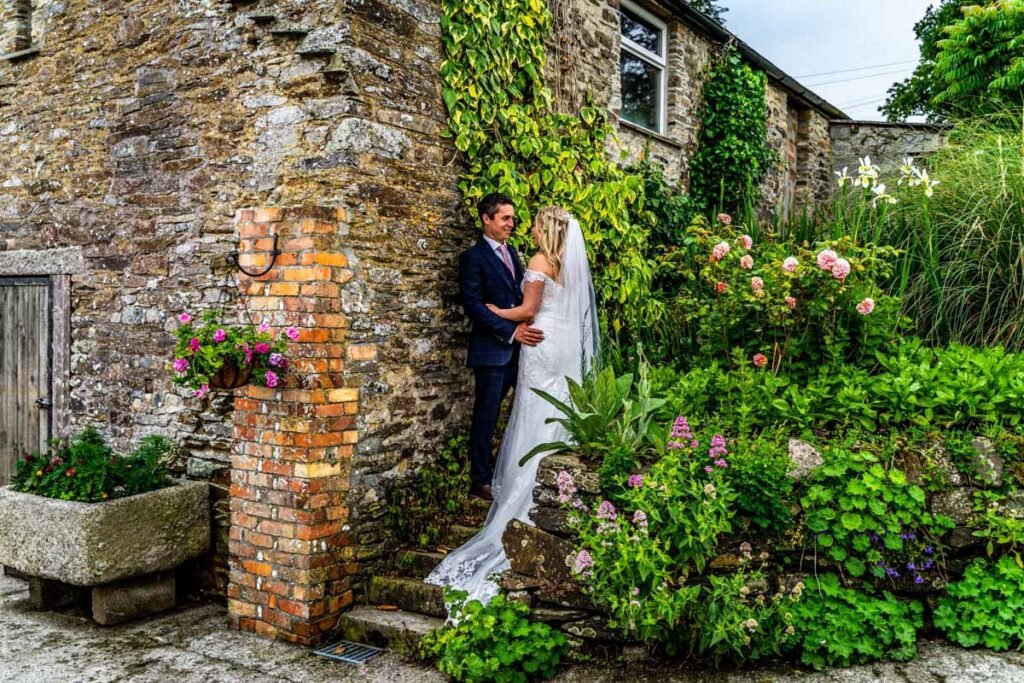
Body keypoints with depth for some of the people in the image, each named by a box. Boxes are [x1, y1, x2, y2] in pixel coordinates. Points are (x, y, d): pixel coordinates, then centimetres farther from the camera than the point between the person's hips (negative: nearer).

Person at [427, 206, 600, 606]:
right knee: (561, 411, 11)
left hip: (543, 342, -7)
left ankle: (532, 493, 0)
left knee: (537, 415, -3)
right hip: (568, 342, 7)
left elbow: (529, 309, -11)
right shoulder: (571, 262, 12)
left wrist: (494, 311, 2)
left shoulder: (539, 262, -11)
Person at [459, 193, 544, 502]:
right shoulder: (473, 257, -9)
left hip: (518, 347, 7)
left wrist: (527, 324, -1)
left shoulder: (510, 252, 15)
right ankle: (481, 482, 14)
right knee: (486, 416, 2)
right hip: (492, 350, -7)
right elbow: (474, 306, -15)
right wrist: (511, 331, -20)